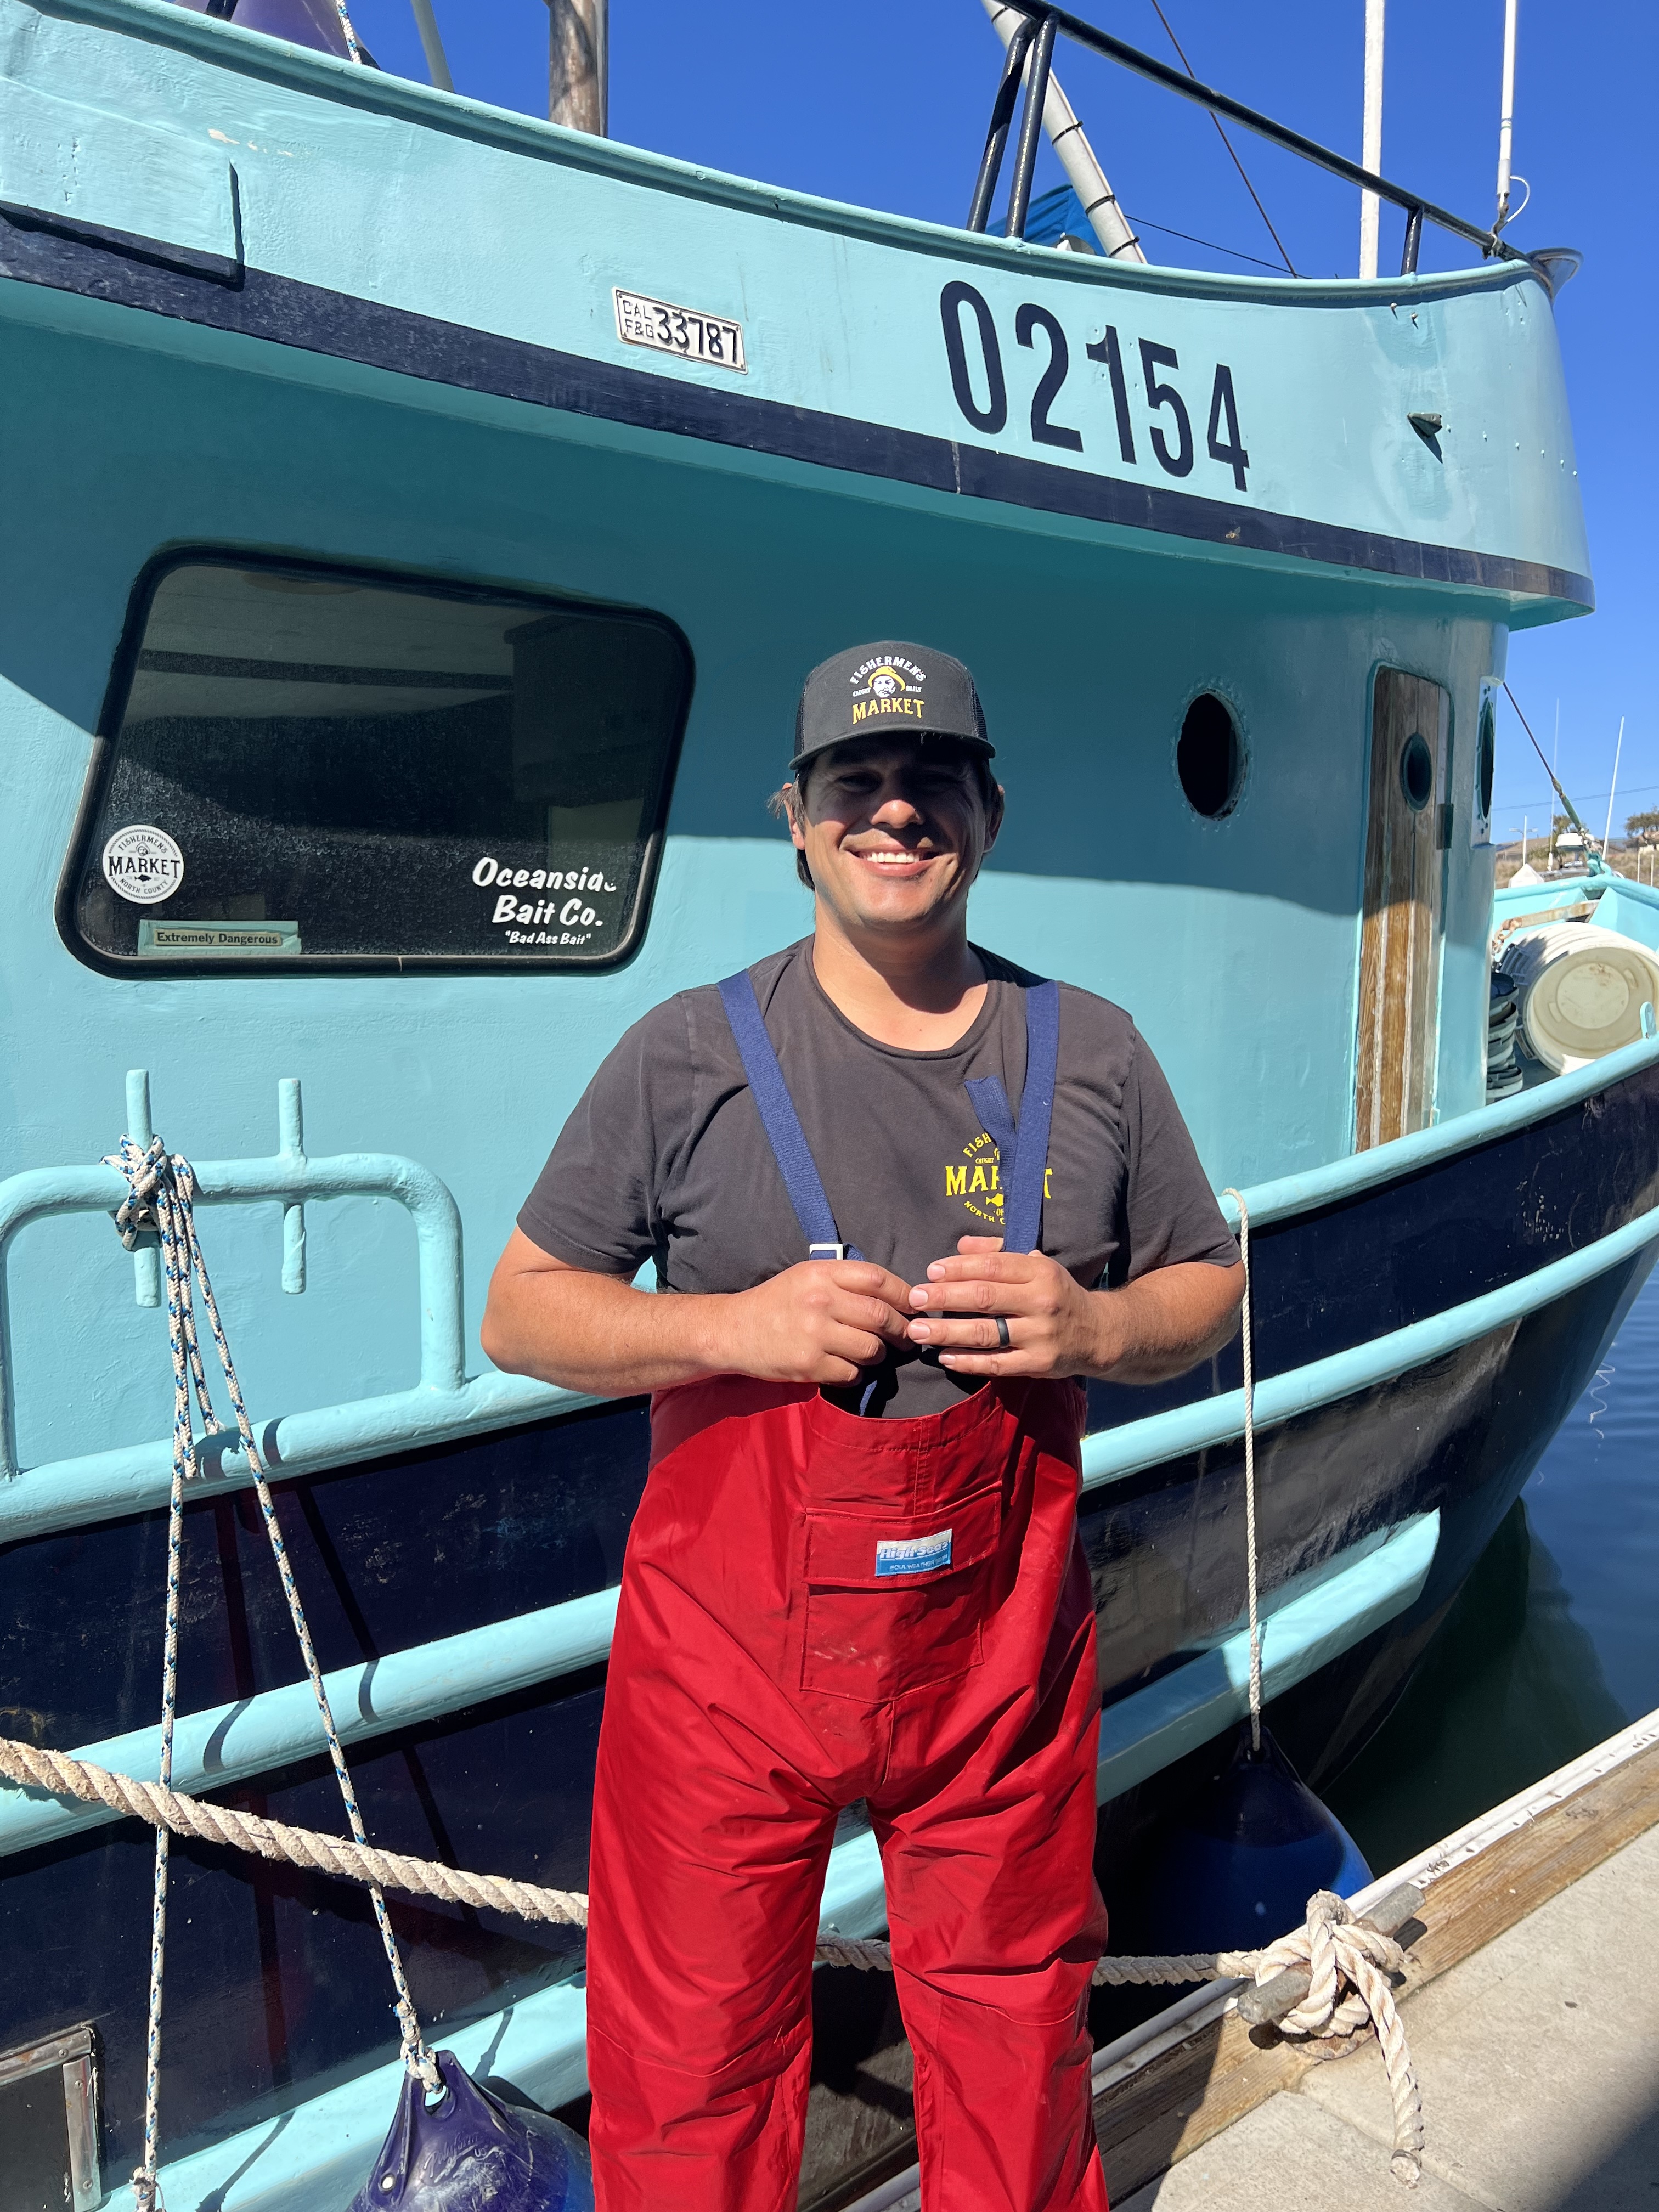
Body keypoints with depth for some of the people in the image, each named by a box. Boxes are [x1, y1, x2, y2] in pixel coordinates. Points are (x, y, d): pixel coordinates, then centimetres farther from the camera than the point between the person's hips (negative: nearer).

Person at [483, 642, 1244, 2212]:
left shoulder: (1091, 1053, 2)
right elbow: (520, 1313, -2)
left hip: (1001, 1649, 2)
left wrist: (1094, 1327, -12)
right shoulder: (689, 1055, -5)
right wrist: (736, 1325, -19)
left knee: (1017, 2048, 21)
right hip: (726, 1651, -1)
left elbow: (1210, 1289, 11)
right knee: (692, 2076, 13)